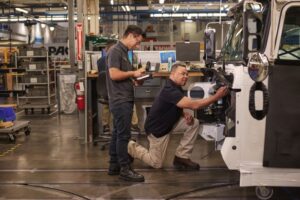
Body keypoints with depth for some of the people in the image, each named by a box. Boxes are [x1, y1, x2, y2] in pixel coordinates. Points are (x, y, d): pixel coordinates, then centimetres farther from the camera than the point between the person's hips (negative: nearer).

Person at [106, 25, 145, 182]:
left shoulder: (123, 52, 17)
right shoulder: (115, 51, -13)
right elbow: (114, 74, -23)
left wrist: (133, 79, 7)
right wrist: (133, 73, -11)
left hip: (124, 99, 10)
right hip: (120, 100, -10)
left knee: (118, 133, 13)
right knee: (124, 134, -6)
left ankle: (114, 165, 20)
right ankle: (125, 169, 0)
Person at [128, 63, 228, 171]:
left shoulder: (177, 88, -3)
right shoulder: (169, 90, -33)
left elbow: (177, 107, 11)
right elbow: (194, 105, -39)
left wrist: (185, 115, -12)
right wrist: (216, 96, -38)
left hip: (169, 122, 8)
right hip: (157, 128, -8)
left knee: (194, 123, -12)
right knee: (157, 163, 4)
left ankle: (181, 157, -1)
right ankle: (131, 147, 23)